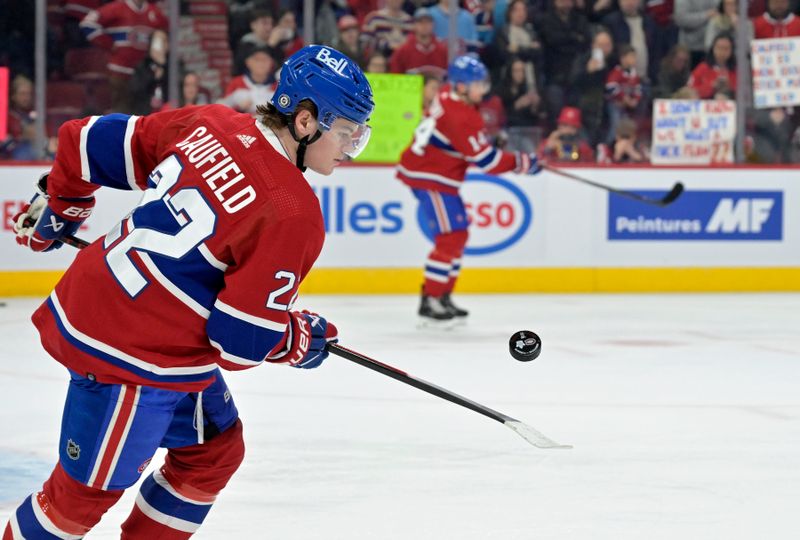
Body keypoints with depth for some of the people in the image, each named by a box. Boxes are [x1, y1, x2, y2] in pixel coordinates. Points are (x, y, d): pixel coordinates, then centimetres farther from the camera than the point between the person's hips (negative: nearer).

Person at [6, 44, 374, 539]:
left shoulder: (209, 125, -2)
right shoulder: (291, 215, -22)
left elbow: (89, 143, 6)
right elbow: (243, 339, -19)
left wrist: (60, 207, 24)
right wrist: (305, 339, 1)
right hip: (132, 355, -9)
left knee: (214, 452, 21)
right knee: (87, 492, 5)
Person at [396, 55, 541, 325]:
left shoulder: (449, 94, 2)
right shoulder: (459, 118, -26)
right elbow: (485, 160, -23)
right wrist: (521, 162, -13)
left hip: (424, 167, 11)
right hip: (430, 178, -11)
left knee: (457, 235, 15)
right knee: (451, 237, -13)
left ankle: (442, 296, 21)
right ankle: (430, 302, -11)